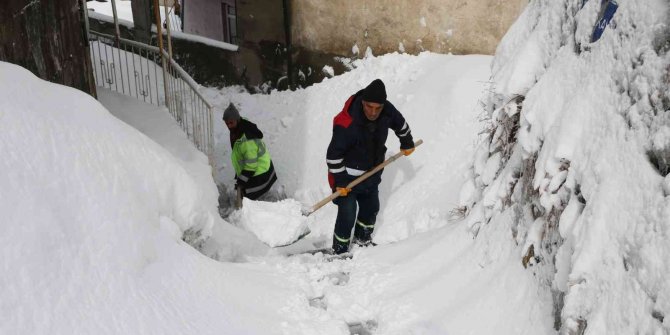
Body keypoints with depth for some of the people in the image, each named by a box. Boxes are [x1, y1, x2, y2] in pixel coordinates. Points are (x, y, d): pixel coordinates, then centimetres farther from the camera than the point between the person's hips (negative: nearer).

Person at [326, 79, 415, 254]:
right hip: (348, 177, -7)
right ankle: (339, 250, 19)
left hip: (372, 173, 7)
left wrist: (407, 143, 23)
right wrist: (339, 182, -20)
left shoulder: (387, 111, -16)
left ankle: (363, 239, 46)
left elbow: (400, 124, 8)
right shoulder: (346, 125, -34)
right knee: (347, 215, -4)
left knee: (371, 207, 21)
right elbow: (333, 155, -25)